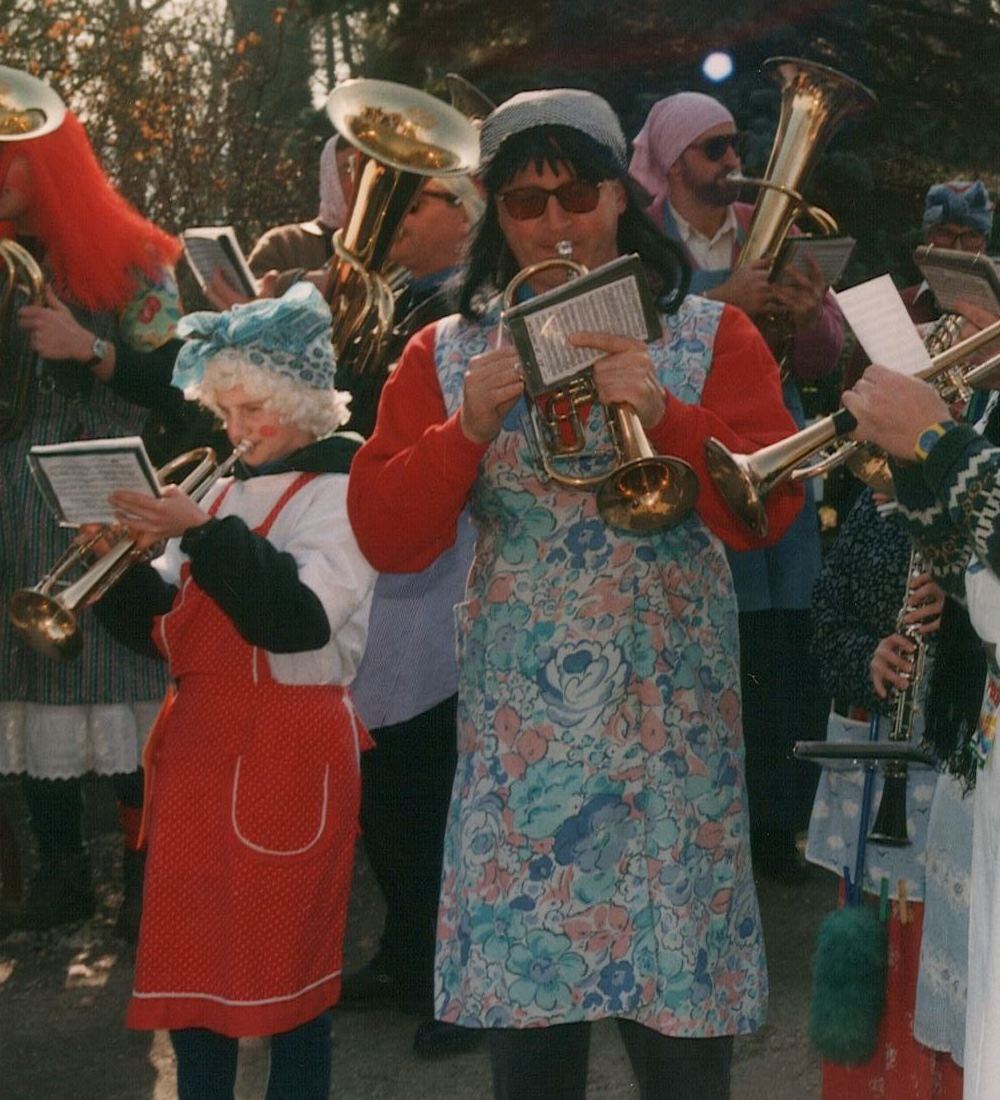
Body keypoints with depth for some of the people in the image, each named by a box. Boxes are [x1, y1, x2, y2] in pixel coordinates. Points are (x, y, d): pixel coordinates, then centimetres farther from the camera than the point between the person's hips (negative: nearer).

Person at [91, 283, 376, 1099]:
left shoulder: (341, 490, -6)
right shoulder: (228, 491, 15)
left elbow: (302, 618, -22)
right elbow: (166, 625, 13)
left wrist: (201, 534, -23)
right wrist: (125, 567, -6)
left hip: (286, 752, -7)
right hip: (197, 745, 7)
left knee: (286, 954, 1)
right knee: (189, 958, 9)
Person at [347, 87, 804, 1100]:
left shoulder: (712, 338, 3)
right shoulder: (446, 355, 6)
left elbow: (769, 511, -8)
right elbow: (384, 540, -2)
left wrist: (663, 416, -23)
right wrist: (467, 429, -17)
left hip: (671, 732, -1)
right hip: (515, 739, 1)